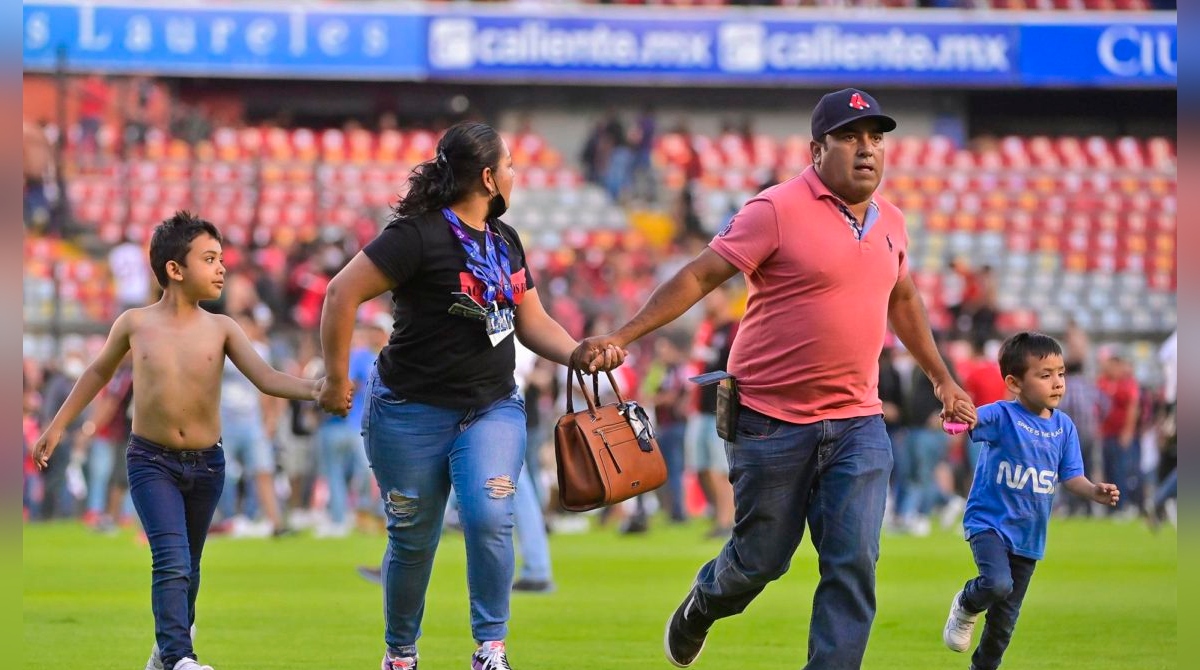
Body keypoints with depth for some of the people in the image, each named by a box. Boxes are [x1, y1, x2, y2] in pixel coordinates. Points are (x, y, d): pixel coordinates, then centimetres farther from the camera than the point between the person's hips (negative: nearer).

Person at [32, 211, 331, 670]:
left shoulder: (220, 329, -2)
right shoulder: (135, 324, -3)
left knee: (188, 568, 14)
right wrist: (58, 426, 19)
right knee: (172, 561, -19)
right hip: (151, 462, -3)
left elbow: (267, 378, -11)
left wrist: (313, 389, -31)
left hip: (206, 464, 3)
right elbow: (100, 372, 14)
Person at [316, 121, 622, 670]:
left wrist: (583, 354, -3)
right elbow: (342, 294, -16)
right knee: (413, 539, 5)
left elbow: (533, 324, 16)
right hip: (413, 412, -5)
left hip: (493, 408, 5)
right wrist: (337, 382, -14)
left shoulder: (505, 241, 11)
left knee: (489, 519, -18)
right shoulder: (418, 235, -14)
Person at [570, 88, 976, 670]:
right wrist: (620, 338, -20)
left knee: (854, 564, -8)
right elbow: (699, 277, -12)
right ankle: (701, 607, 41)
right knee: (761, 559, 8)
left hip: (857, 422, 5)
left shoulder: (889, 222, 9)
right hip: (772, 421, -5)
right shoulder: (777, 211, -11)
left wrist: (941, 378, 34)